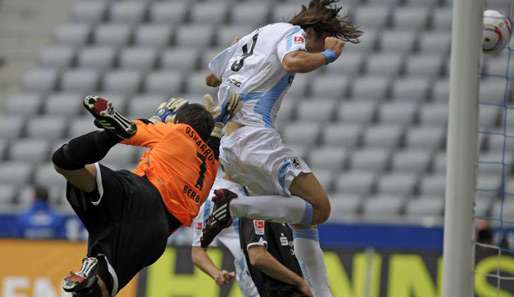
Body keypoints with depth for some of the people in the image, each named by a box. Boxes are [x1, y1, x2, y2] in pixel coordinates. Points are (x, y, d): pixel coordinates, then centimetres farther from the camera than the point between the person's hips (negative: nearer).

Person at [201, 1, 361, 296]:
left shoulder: (253, 37, 27)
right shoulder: (293, 33, 2)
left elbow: (211, 77, 38)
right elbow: (293, 62, -23)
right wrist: (329, 54, -6)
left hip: (226, 145, 9)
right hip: (254, 136, -9)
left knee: (304, 217, 12)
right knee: (318, 208, -13)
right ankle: (235, 207, -20)